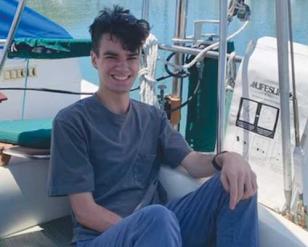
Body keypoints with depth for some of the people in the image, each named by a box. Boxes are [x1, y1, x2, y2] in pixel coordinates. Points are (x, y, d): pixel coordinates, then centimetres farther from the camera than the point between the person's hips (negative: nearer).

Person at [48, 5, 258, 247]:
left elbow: (192, 162, 0)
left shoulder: (153, 117, 14)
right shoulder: (72, 121, -5)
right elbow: (84, 210, -9)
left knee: (235, 183, -15)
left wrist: (226, 158, -22)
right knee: (157, 218, -41)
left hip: (160, 227, 7)